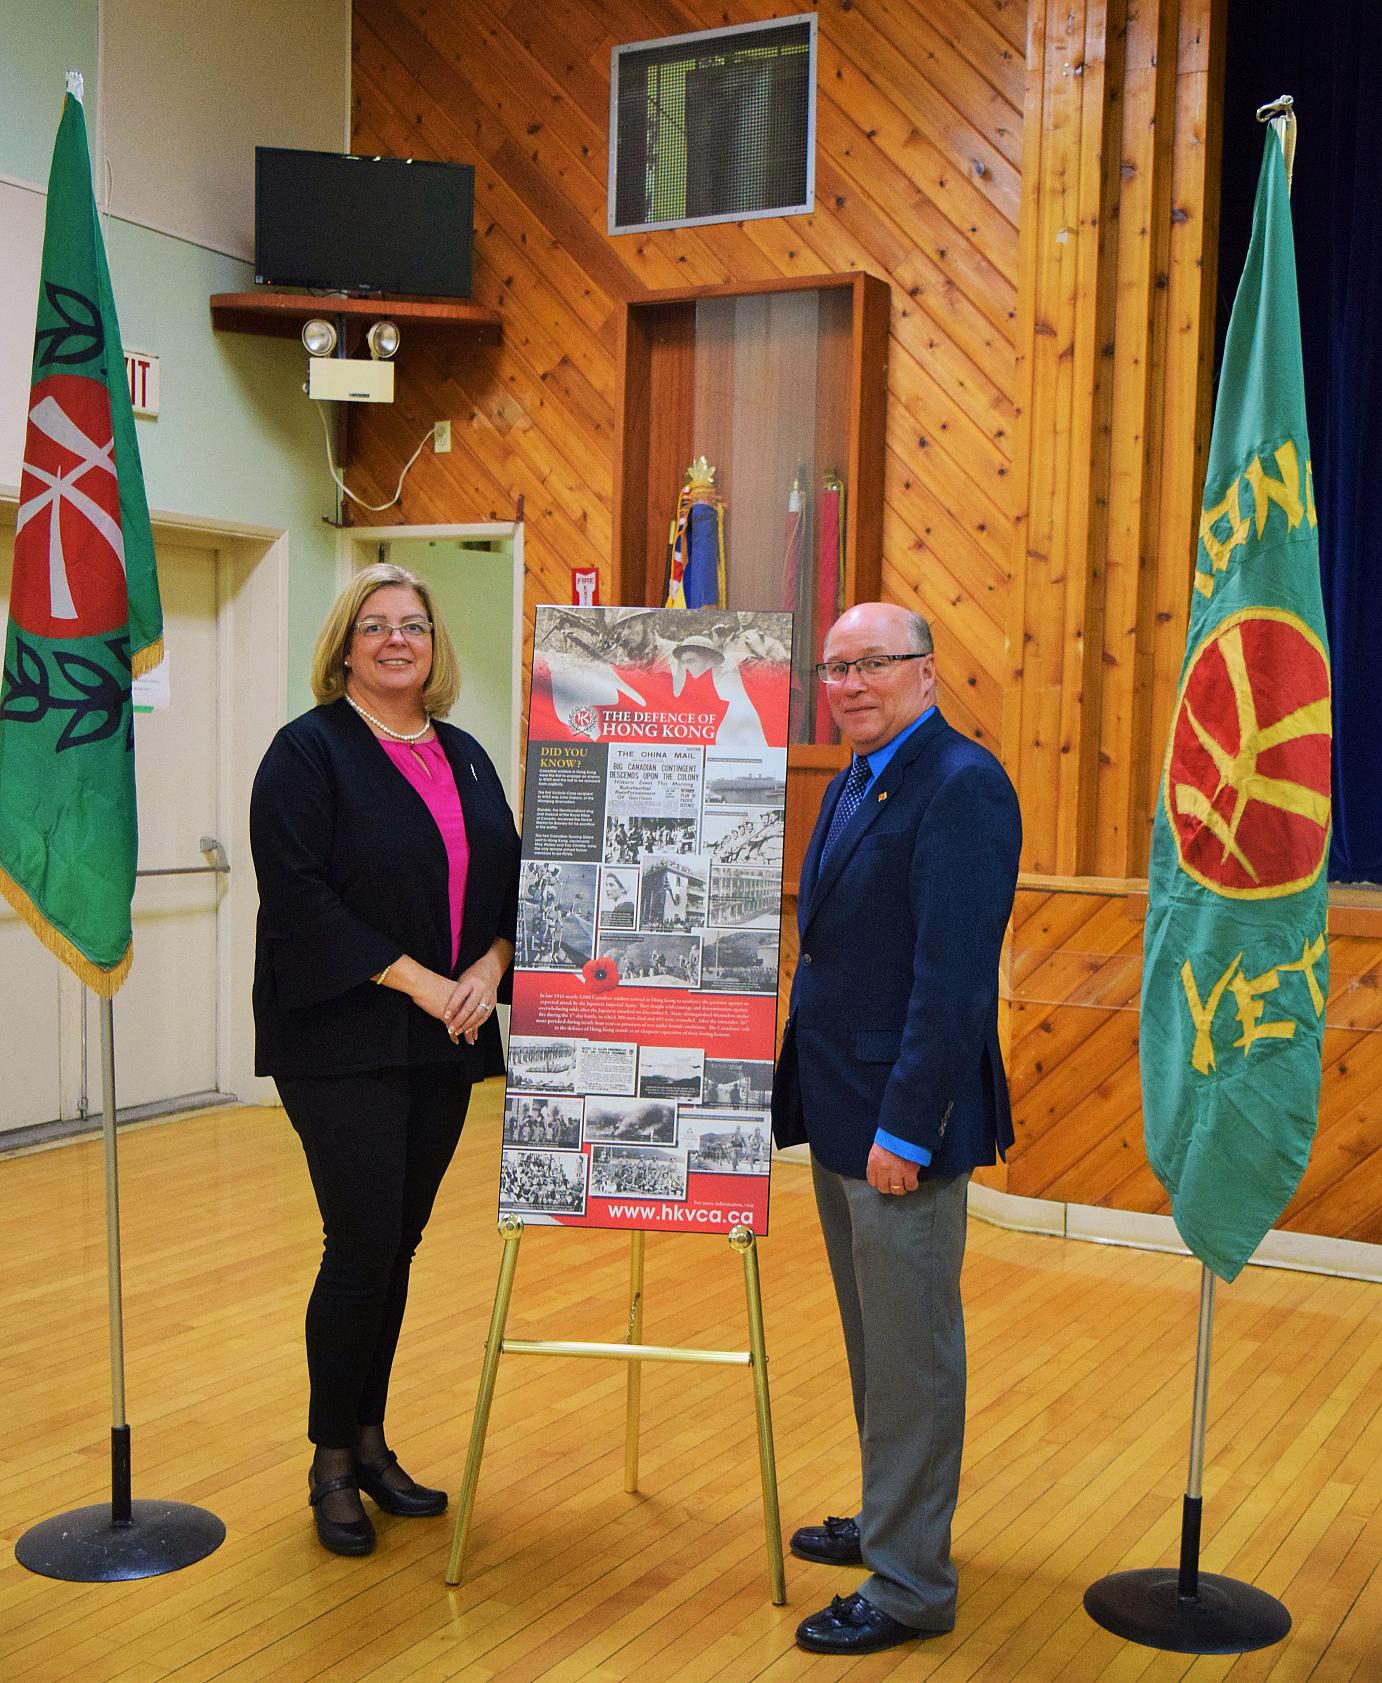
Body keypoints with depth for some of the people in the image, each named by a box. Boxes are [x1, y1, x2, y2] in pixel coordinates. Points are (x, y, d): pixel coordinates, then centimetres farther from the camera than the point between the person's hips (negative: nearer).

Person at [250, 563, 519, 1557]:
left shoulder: (465, 758, 13)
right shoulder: (308, 752, -6)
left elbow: (509, 879, 13)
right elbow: (297, 895, -16)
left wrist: (489, 967, -7)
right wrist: (416, 979, -18)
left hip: (444, 1042, 6)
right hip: (343, 1041, -6)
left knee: (398, 1245, 11)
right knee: (364, 1245, -6)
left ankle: (370, 1440, 26)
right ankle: (333, 1464, 12)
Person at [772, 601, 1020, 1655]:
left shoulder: (961, 786, -17)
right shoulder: (854, 784, 13)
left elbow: (953, 976, -22)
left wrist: (905, 1127, -23)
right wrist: (815, 1092, 13)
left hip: (904, 1126, -9)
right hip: (841, 1116, 9)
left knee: (911, 1358, 2)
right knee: (873, 1345, 22)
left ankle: (910, 1586, 15)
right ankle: (886, 1522, 38)